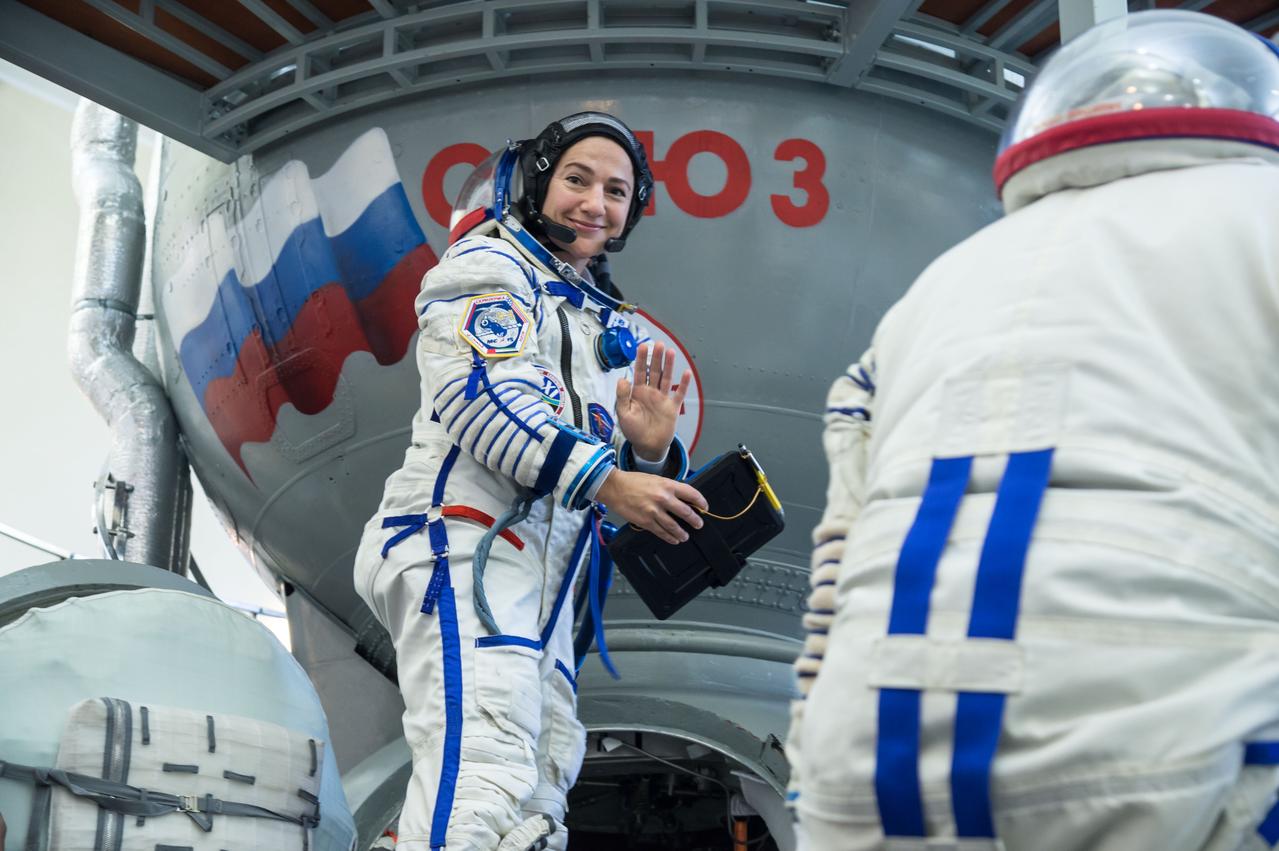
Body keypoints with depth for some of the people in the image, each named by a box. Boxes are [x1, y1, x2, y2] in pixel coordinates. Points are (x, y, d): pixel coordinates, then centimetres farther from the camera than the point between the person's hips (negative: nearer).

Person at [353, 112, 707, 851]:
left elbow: (623, 485, 25)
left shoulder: (604, 326, 28)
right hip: (462, 545, -9)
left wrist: (652, 452, 1)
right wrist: (607, 480, -19)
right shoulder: (491, 265, 4)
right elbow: (484, 397, -13)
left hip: (541, 580, 9)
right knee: (483, 785, -24)